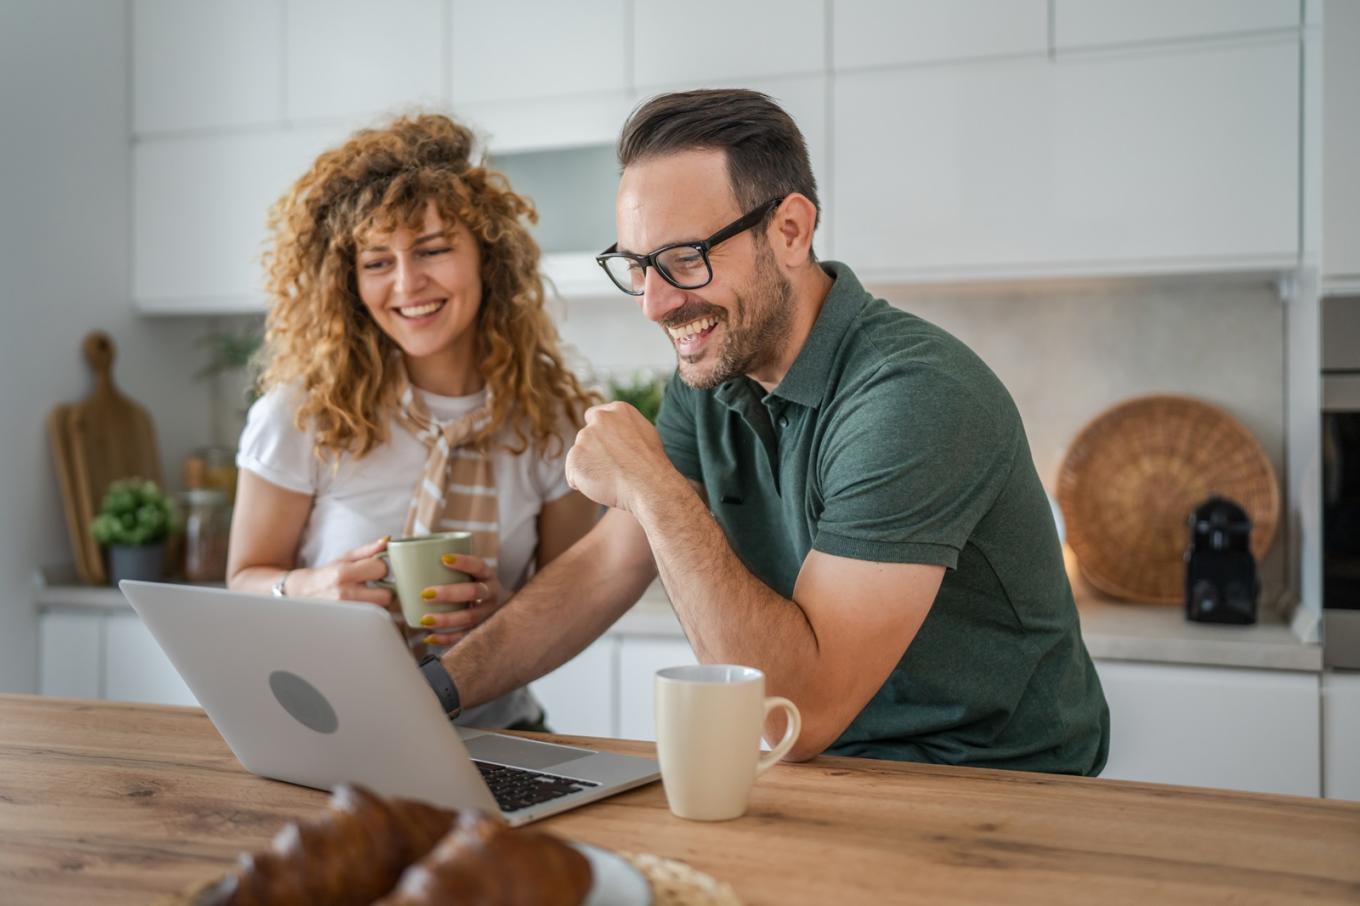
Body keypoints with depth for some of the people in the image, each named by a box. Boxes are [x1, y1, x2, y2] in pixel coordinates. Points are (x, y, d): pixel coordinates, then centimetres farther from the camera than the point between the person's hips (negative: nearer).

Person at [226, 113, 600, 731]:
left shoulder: (551, 419, -1)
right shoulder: (305, 412, -6)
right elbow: (248, 578, 5)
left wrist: (506, 609, -16)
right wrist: (312, 588, -17)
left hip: (488, 730, 0)